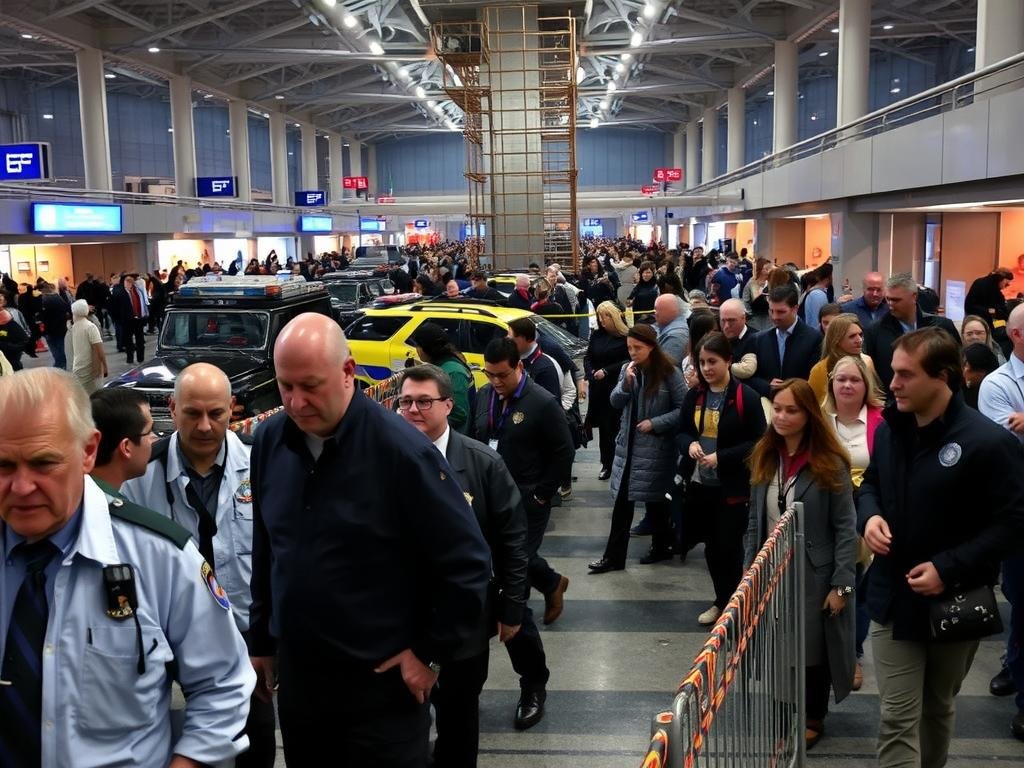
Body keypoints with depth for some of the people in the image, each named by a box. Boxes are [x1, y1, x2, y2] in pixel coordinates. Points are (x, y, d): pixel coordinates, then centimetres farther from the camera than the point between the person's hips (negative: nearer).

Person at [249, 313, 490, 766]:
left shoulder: (400, 449, -19)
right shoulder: (269, 441, -2)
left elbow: (466, 562, -14)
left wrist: (433, 653, -10)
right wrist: (261, 641, 14)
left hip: (382, 683, -5)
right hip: (296, 673, 5)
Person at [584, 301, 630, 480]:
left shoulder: (626, 336, -9)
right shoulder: (596, 335, 8)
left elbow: (628, 362, -12)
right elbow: (588, 357, 13)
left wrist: (606, 371, -14)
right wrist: (591, 372, -6)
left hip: (617, 389, -5)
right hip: (598, 388, 5)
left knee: (616, 427, -2)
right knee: (603, 427, 9)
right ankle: (606, 464, 19)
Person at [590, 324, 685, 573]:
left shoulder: (669, 372, -11)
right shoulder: (628, 369, 4)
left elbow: (683, 409, -10)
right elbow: (615, 402, 3)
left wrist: (655, 423, -16)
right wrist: (626, 382, -14)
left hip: (656, 447, -4)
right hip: (628, 444, 5)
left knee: (655, 499, 9)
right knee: (622, 500, 4)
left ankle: (661, 547, 30)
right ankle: (614, 557, 8)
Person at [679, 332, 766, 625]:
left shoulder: (746, 397, -12)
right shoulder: (694, 396, 6)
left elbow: (758, 442, -11)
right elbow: (682, 432, 13)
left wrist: (721, 457, -20)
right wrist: (689, 445, -11)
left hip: (732, 487, -5)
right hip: (700, 483, 5)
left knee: (729, 546, 4)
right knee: (711, 546, 15)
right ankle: (721, 602, 31)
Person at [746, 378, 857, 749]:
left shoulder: (830, 464, -12)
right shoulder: (763, 458, 2)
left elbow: (845, 528, -12)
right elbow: (755, 520, 7)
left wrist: (841, 584, -15)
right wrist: (749, 570, 4)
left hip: (813, 574, -4)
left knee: (812, 649, 10)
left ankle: (812, 718, 31)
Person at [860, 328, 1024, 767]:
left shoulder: (988, 443, -20)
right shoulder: (891, 428, 0)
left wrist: (949, 569, -23)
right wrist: (870, 515, -7)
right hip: (894, 599, 3)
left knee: (938, 709, 21)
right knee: (897, 719, 0)